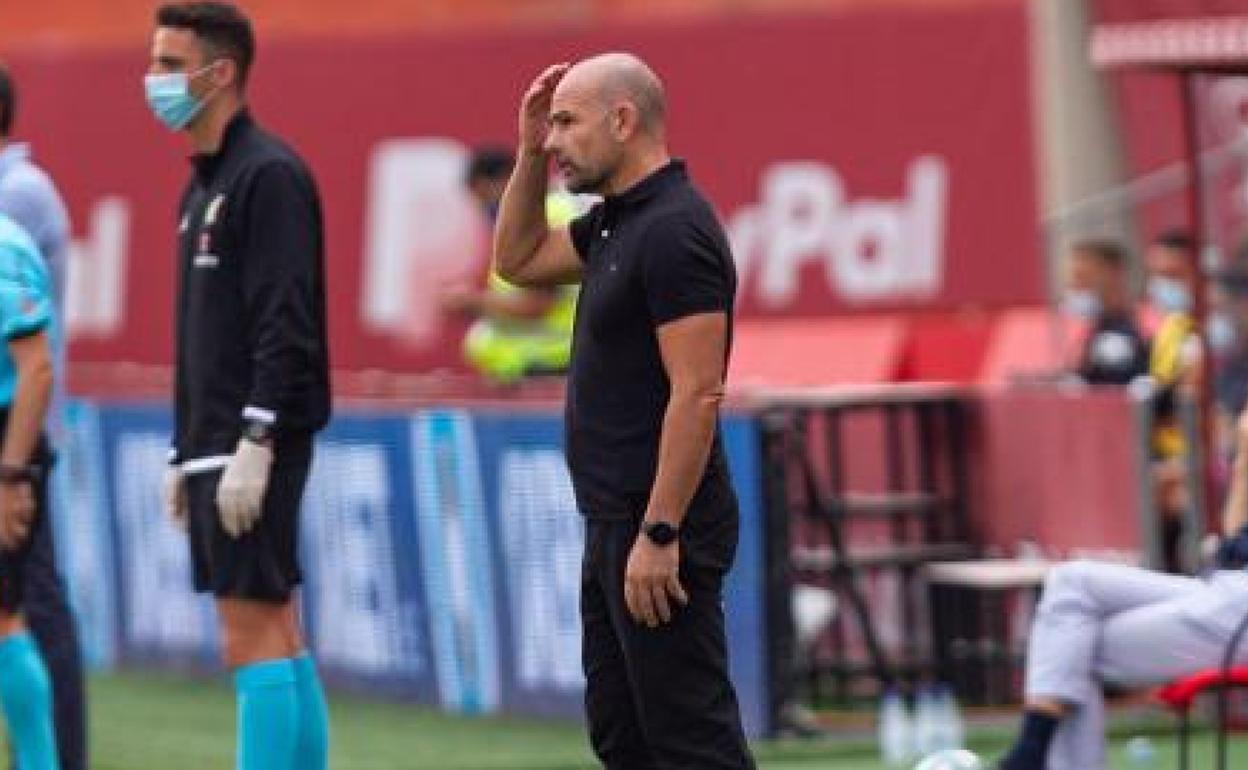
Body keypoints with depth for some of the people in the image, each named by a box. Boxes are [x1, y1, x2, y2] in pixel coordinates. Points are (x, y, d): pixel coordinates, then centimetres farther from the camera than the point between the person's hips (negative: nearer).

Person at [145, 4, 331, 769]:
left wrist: (255, 446, -23)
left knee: (254, 637, -10)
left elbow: (285, 326, -18)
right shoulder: (202, 185, 18)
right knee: (277, 636, 9)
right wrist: (185, 454, 20)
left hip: (255, 446, -10)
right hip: (215, 446, 10)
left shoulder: (269, 175, -11)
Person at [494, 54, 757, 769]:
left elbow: (697, 394, -22)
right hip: (616, 522, 10)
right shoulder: (617, 222, 12)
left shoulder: (674, 231, -18)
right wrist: (531, 151, 15)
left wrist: (658, 535, -23)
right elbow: (519, 259, 29)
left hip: (659, 528, -10)